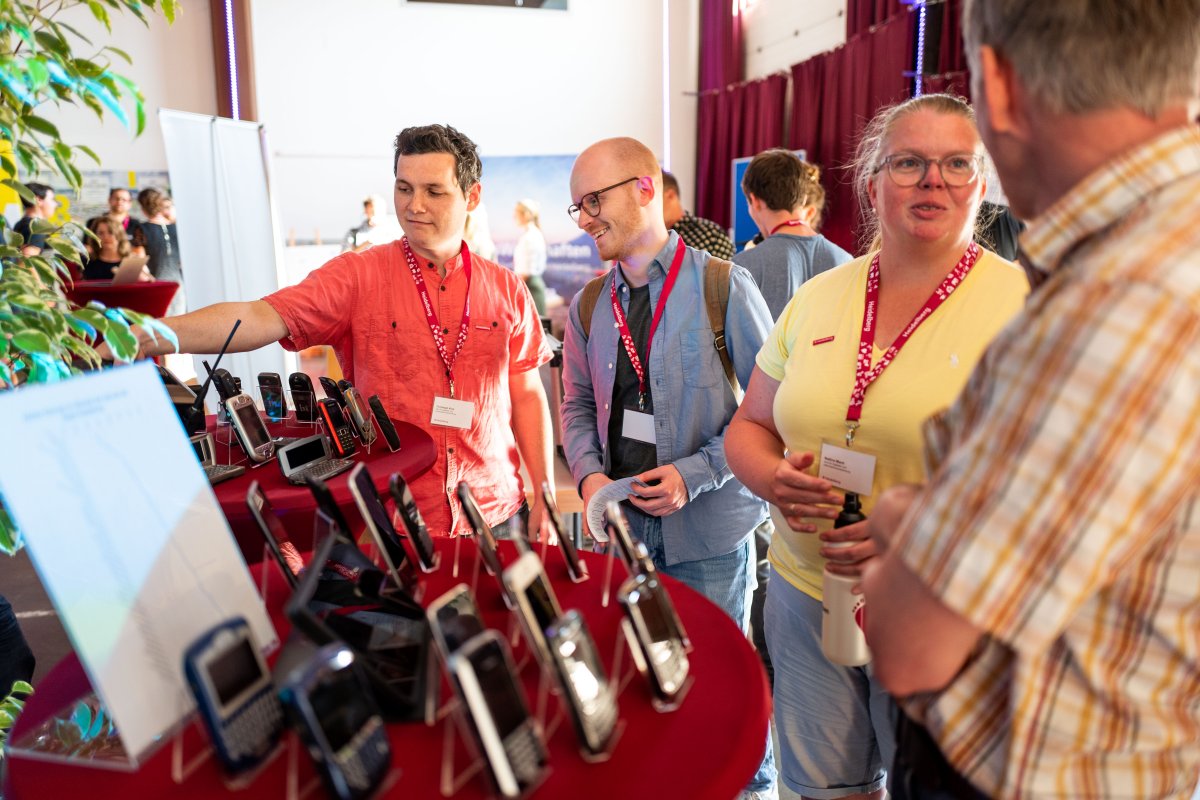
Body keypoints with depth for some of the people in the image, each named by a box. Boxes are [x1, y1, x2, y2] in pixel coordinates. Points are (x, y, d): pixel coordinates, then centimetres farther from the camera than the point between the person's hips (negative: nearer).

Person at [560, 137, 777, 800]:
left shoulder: (723, 288, -11)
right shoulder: (588, 307, 5)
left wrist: (695, 474, -18)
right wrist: (589, 474, -5)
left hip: (709, 528, -4)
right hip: (623, 523, 5)